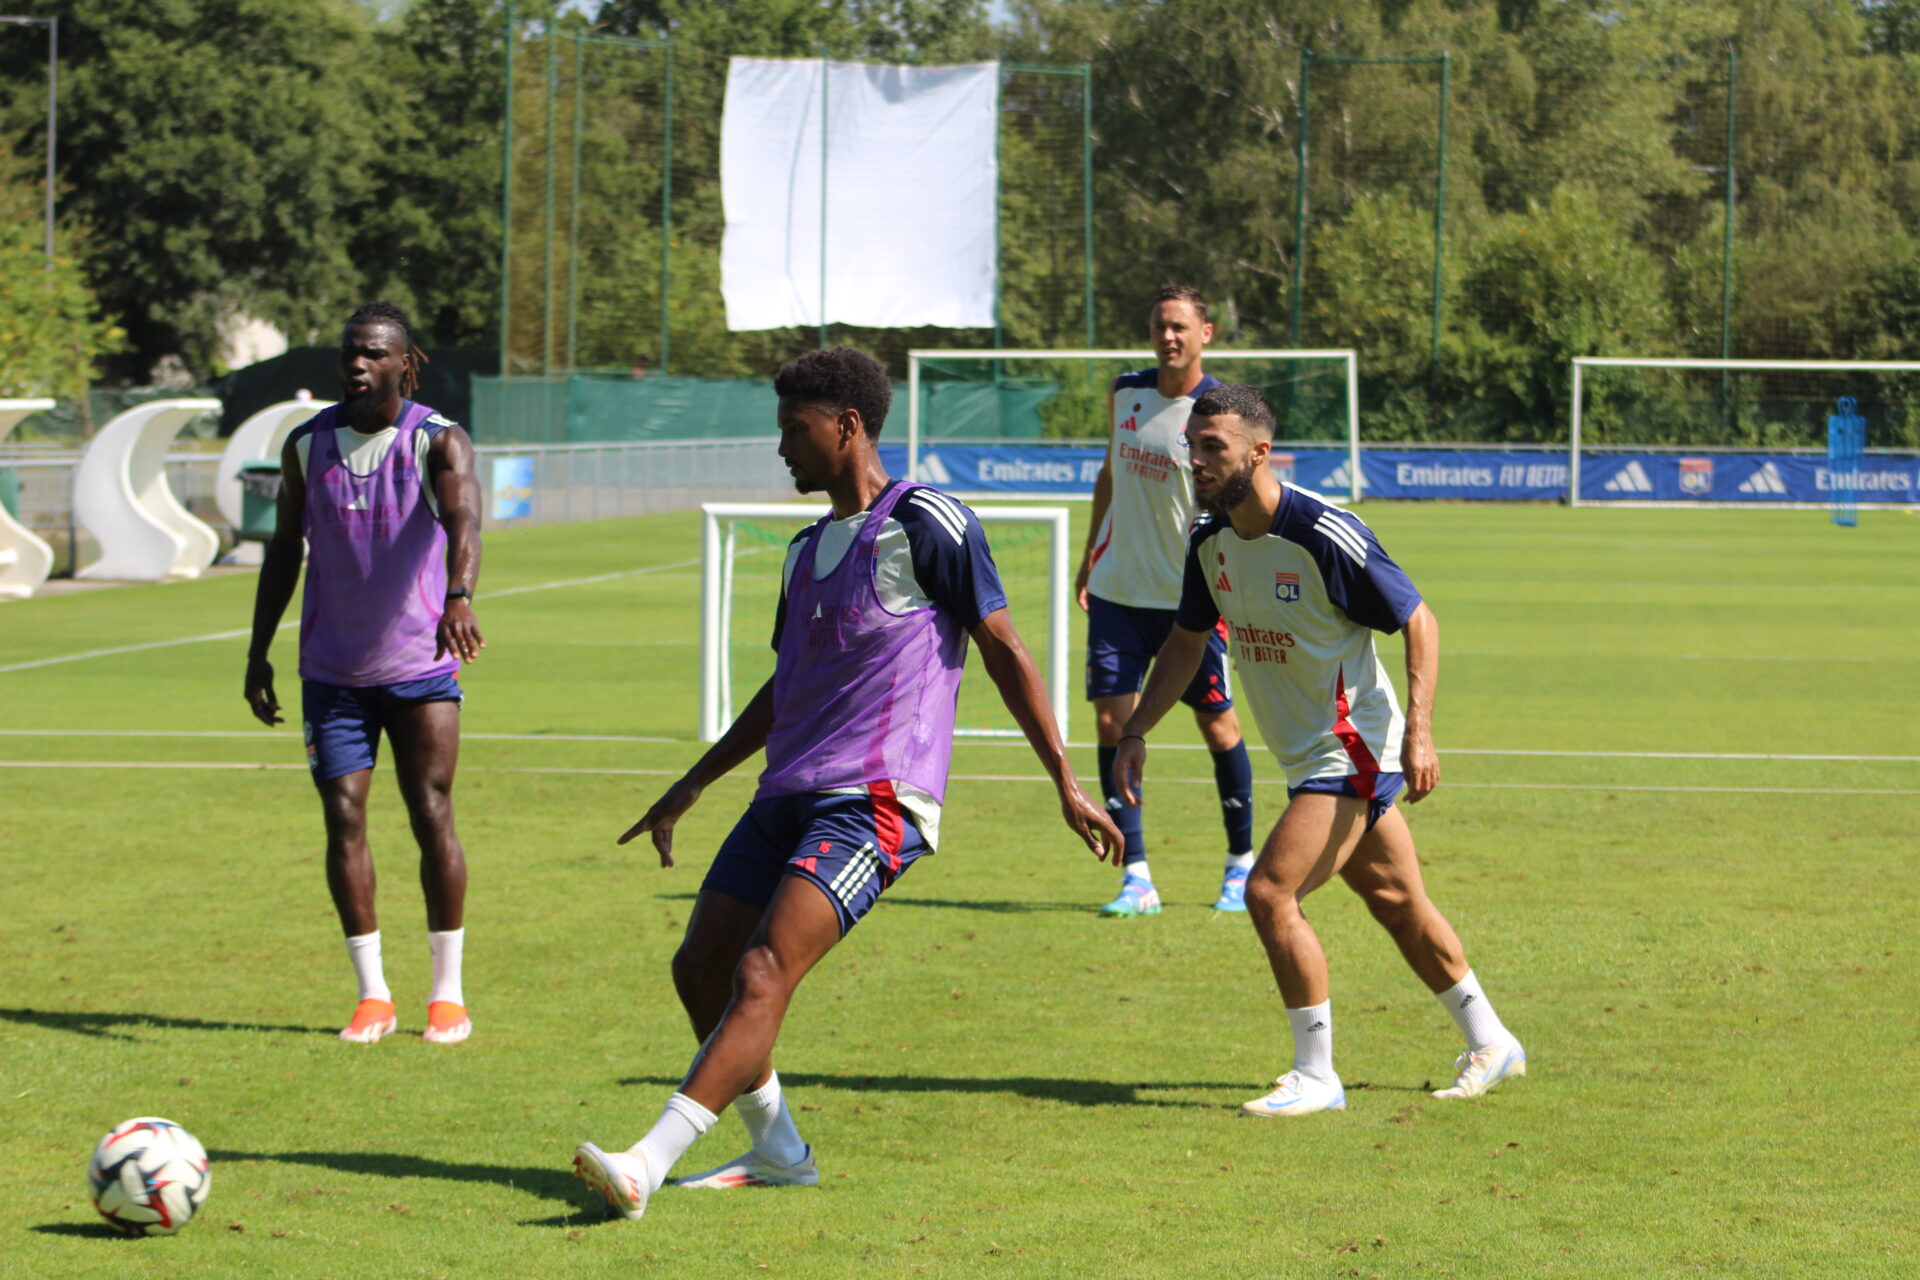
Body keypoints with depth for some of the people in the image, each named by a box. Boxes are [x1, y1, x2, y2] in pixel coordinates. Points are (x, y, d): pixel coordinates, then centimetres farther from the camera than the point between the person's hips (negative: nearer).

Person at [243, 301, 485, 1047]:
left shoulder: (440, 442, -10)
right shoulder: (307, 445, 1)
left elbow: (462, 521, -30)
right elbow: (284, 549, 11)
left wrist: (459, 597, -49)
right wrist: (258, 652, 9)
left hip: (420, 668, -3)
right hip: (332, 670, 3)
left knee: (432, 818, -4)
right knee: (343, 821, -2)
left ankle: (448, 992, 8)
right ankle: (373, 994, 8)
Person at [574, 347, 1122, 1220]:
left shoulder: (924, 525, -5)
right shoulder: (808, 550, 20)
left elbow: (1003, 650, -4)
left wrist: (1066, 785, -7)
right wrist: (693, 786, 30)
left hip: (876, 801, -9)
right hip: (787, 794, 9)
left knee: (764, 973, -22)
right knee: (700, 969, 4)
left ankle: (646, 1166, -32)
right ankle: (778, 1155, 20)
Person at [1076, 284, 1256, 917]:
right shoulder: (1126, 392, 5)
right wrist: (1090, 556, 18)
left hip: (1189, 597, -4)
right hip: (1117, 590, 4)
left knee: (1217, 724, 3)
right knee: (1111, 721, -5)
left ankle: (1242, 862, 23)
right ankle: (1136, 878, -2)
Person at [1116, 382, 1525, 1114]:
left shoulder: (1324, 535, -22)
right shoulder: (1211, 542, 1)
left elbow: (1418, 620, -15)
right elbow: (1187, 641, 15)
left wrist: (1418, 730, -23)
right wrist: (1135, 733, 6)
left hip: (1353, 748, -8)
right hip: (1307, 755, 8)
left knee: (1270, 894, -16)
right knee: (1396, 902, 17)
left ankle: (1316, 1077, -6)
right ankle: (1490, 1046, 32)